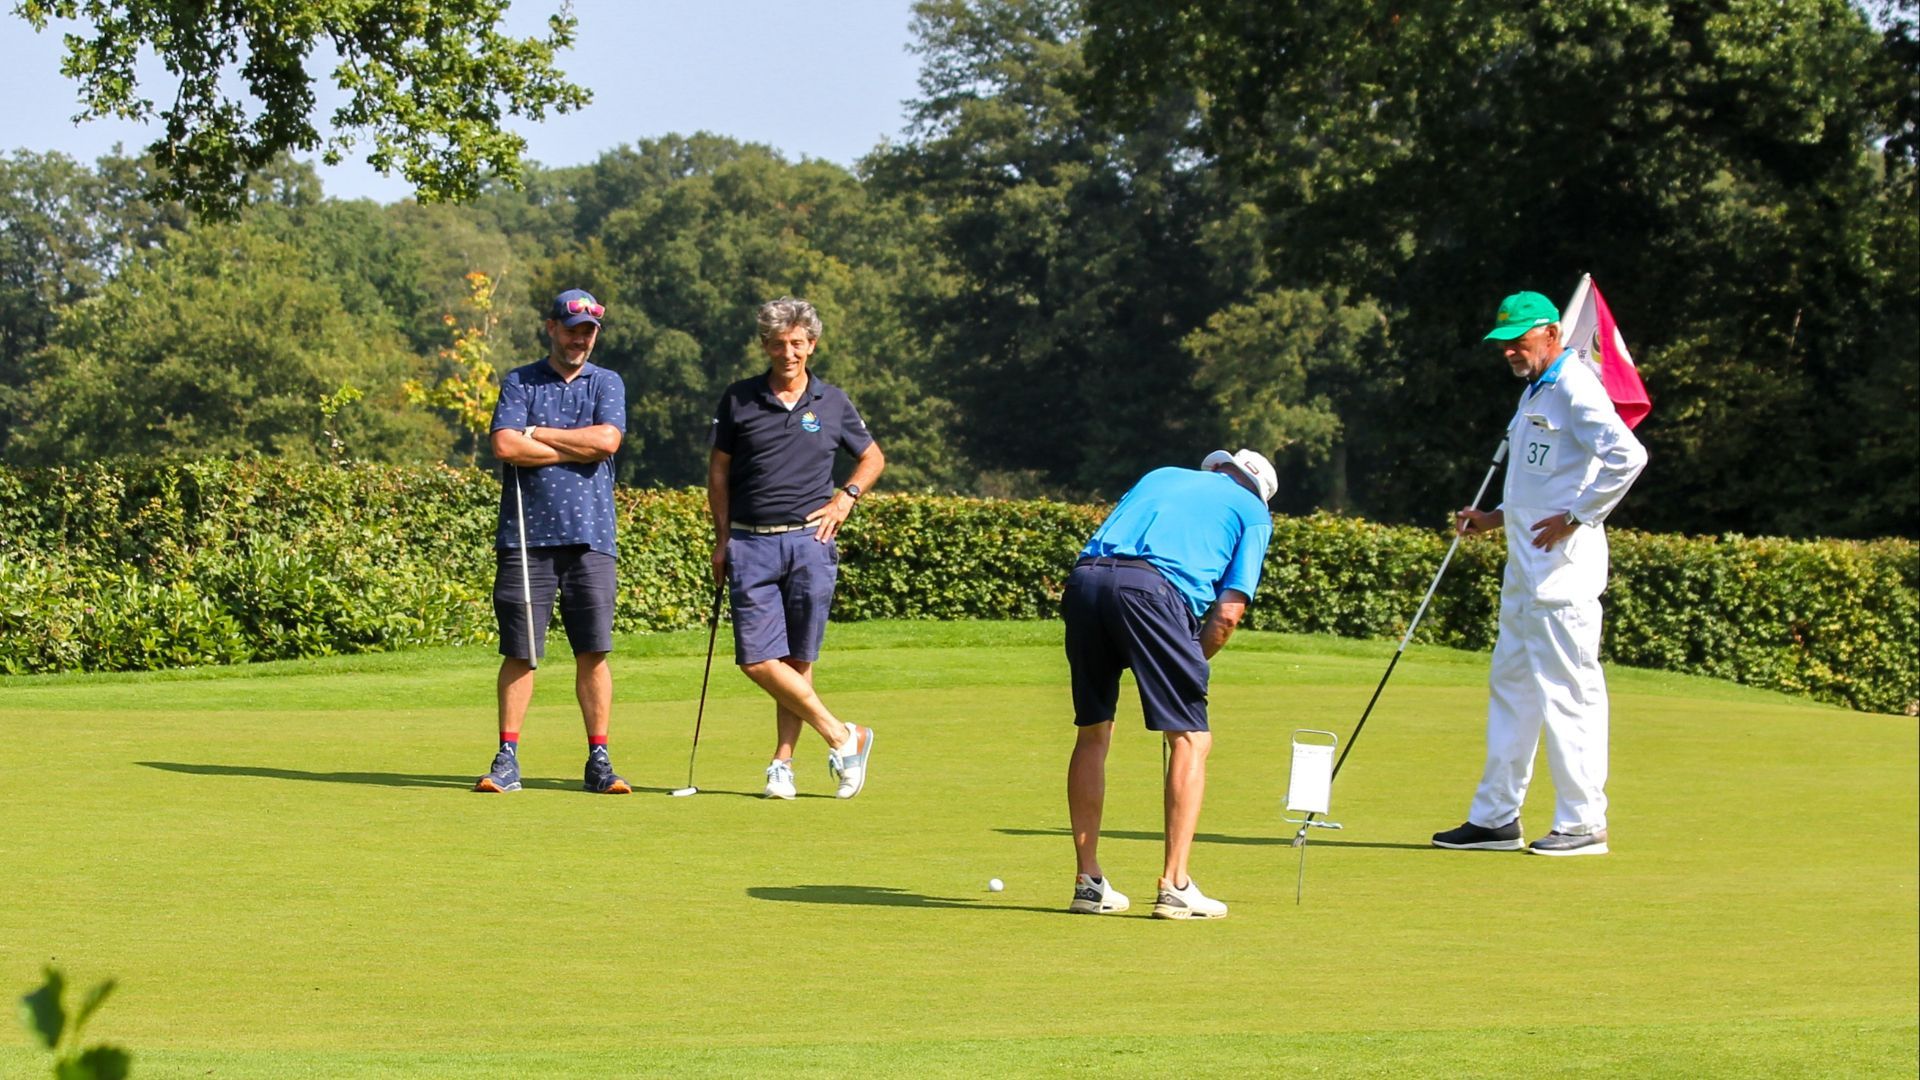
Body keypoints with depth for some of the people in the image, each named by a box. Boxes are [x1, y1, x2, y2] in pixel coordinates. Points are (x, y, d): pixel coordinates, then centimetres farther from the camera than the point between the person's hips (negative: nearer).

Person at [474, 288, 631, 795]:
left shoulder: (607, 384, 12)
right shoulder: (519, 383, 8)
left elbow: (607, 439, -7)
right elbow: (506, 446, -8)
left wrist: (538, 434, -4)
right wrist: (577, 449, -6)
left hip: (589, 536, 1)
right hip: (527, 533, -1)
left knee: (593, 652, -2)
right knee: (519, 652, 0)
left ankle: (599, 761, 4)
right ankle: (507, 760, 5)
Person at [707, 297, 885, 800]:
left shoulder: (832, 403, 7)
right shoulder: (738, 400, 6)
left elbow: (872, 457, 21)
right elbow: (719, 470, 13)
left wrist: (845, 498, 4)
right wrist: (722, 538, 6)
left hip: (810, 540, 0)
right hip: (751, 544, 0)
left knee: (798, 660, 0)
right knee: (757, 660, -10)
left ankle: (783, 761, 10)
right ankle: (844, 738, -1)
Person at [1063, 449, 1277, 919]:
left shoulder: (1160, 476, 35)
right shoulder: (1254, 512, 22)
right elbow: (1229, 611, 7)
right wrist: (1191, 664, 21)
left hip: (1085, 578, 5)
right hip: (1154, 588, -5)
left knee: (1093, 732, 16)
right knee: (1190, 737, 6)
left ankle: (1088, 882, 16)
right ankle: (1174, 886, -1)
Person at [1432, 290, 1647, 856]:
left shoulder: (1574, 389, -12)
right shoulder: (1535, 392, 19)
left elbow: (1626, 455, -25)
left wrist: (1574, 518, -21)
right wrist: (1496, 517, 17)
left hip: (1563, 565, -11)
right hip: (1526, 568, 11)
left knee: (1568, 691, -7)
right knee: (1511, 686, 12)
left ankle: (1583, 823, -3)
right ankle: (1496, 817, 17)